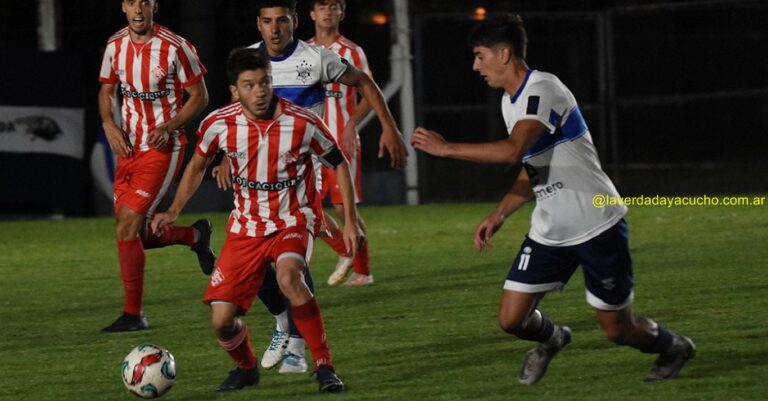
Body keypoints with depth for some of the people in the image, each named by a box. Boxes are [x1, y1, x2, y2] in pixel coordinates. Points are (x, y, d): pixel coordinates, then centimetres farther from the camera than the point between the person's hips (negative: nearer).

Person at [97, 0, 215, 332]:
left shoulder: (175, 48, -14)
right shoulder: (115, 46, 2)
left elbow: (199, 96, -6)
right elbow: (106, 90, 16)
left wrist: (169, 127, -20)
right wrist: (108, 124, -4)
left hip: (162, 149, -6)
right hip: (129, 148, 6)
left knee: (126, 227, -15)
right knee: (132, 234, 7)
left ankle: (133, 314, -4)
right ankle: (195, 236, 34)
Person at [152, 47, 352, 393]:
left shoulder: (302, 123, -17)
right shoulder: (219, 124, -11)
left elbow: (339, 164, -1)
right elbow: (198, 165, 10)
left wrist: (349, 220, -5)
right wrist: (173, 211, 1)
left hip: (294, 220, -3)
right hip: (246, 227, 3)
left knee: (288, 277, -37)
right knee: (222, 321, -5)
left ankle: (325, 367, -24)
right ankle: (246, 368, 31)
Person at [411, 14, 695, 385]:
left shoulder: (543, 90, -21)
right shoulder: (510, 101, 9)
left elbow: (511, 151, -36)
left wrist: (446, 148, -30)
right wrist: (499, 215, 10)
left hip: (596, 225, -8)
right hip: (549, 231, 8)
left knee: (618, 329, 1)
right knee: (511, 319, -3)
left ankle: (673, 348, 32)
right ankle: (551, 340, 31)